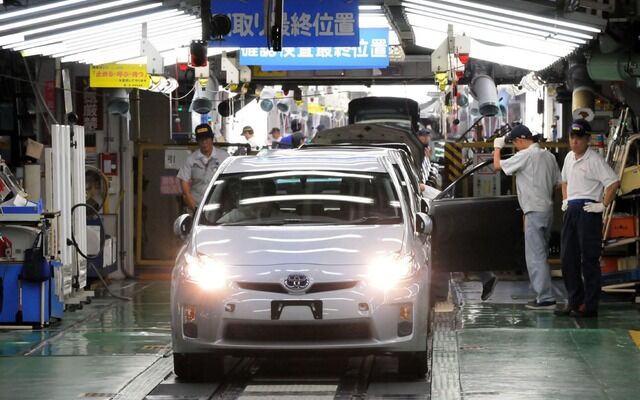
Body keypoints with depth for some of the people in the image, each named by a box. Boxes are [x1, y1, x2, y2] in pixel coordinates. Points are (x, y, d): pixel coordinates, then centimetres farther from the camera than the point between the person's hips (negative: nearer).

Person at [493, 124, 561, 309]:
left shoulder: (526, 155, -12)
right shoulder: (548, 156, 12)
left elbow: (498, 165, -7)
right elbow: (557, 183, 14)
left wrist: (497, 147, 9)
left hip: (534, 211, -9)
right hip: (548, 209, 9)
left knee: (535, 256, -7)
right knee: (540, 255, 16)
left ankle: (545, 298, -11)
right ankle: (543, 295, 18)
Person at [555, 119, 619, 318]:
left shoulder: (594, 160, -11)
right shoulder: (569, 158, 14)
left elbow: (613, 182, -17)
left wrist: (603, 205, -16)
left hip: (588, 210, -8)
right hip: (571, 210, 8)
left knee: (589, 259, -5)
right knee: (568, 257, 9)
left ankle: (589, 305, -3)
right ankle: (574, 301, 17)